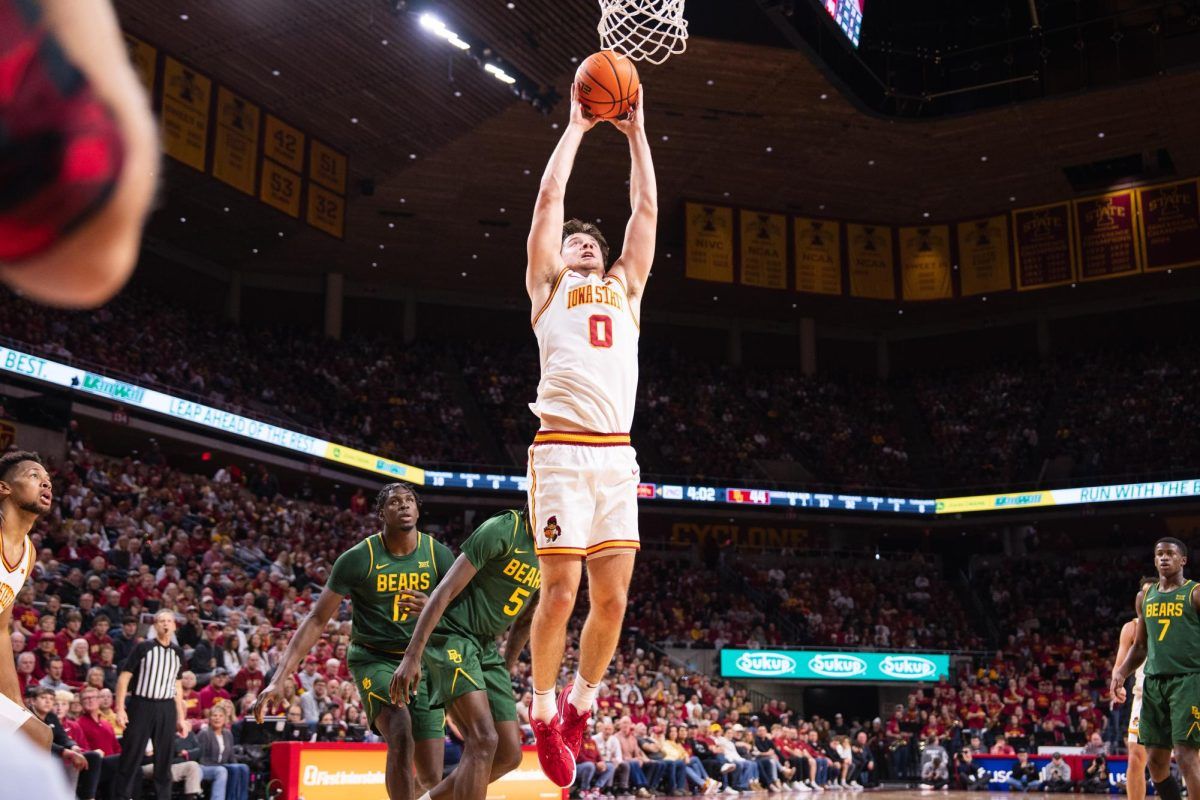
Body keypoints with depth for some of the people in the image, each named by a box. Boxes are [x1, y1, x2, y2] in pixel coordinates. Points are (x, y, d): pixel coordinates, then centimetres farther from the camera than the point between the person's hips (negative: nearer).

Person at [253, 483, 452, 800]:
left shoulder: (438, 554, -6)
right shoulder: (358, 558, -13)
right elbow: (317, 620, -10)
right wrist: (279, 679, -17)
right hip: (373, 659, -3)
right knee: (401, 734, -31)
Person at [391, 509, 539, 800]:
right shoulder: (502, 529, -16)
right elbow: (445, 590, -19)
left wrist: (506, 669, 19)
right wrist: (411, 656, -24)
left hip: (487, 648, 8)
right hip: (450, 636, -8)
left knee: (509, 754, 2)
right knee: (483, 740, -22)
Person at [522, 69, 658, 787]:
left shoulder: (626, 286, 26)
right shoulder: (549, 283, 16)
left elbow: (647, 208, 22)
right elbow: (550, 198, 11)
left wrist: (636, 132, 24)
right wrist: (578, 126, 18)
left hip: (617, 457, 4)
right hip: (562, 451, -4)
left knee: (613, 598, 1)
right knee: (561, 593, -7)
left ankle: (580, 705, 21)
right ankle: (544, 712, 11)